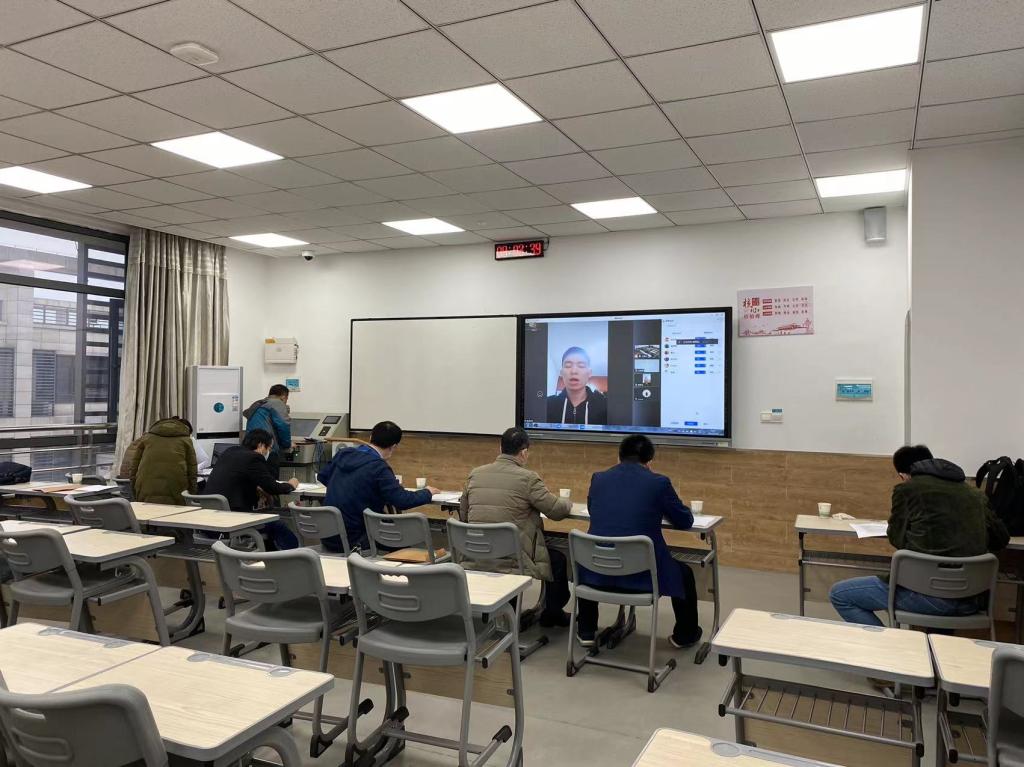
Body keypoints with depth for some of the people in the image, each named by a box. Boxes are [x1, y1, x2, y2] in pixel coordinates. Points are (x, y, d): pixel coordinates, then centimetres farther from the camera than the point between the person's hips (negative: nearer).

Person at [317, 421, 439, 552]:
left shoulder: (343, 454, 4)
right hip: (352, 540, -7)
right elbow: (402, 501, -19)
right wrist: (427, 493, -2)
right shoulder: (379, 468, -17)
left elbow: (322, 477, 20)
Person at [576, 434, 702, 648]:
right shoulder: (659, 482, -4)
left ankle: (586, 632, 42)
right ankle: (684, 635, 43)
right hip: (642, 575, -2)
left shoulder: (598, 478, 6)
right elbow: (686, 521, 7)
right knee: (683, 572, 28)